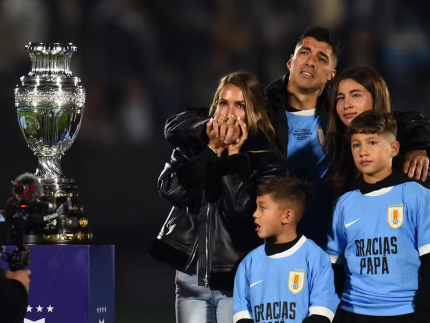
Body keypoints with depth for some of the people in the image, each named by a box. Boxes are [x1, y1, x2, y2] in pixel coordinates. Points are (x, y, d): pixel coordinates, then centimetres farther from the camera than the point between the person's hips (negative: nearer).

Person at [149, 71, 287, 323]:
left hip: (236, 281, -3)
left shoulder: (267, 161, -3)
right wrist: (212, 151, -12)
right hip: (191, 276, 3)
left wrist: (234, 156, -13)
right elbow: (170, 189, -9)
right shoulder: (193, 146, 8)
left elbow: (245, 211, -17)